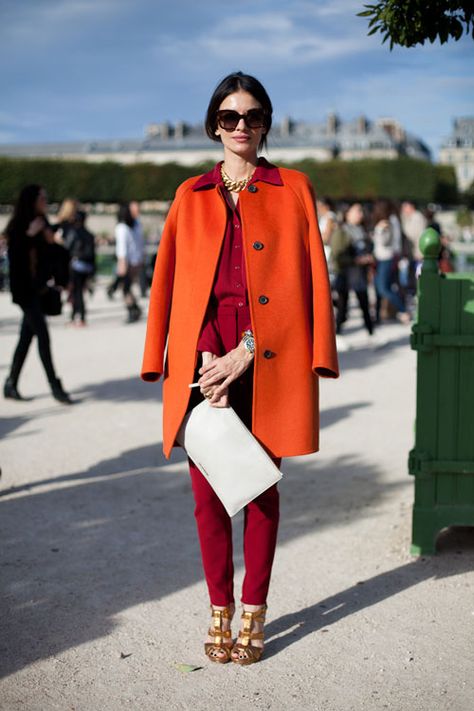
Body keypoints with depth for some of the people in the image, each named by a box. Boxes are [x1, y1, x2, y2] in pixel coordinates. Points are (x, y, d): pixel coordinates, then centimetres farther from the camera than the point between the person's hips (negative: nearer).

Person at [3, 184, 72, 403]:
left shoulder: (42, 225, 14)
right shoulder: (18, 227, -8)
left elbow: (50, 258, 16)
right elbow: (14, 255, -18)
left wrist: (51, 241, -1)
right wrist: (29, 235, -22)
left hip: (38, 288, 8)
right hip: (24, 289, -8)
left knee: (27, 336, 9)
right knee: (42, 335, -9)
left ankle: (10, 384, 17)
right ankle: (55, 386, -6)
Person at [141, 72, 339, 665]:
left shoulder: (293, 189, 9)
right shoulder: (191, 195, 14)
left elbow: (312, 278, 1)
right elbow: (169, 282, 9)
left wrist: (246, 354, -8)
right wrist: (206, 359, -5)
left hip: (269, 360, -1)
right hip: (203, 355, 2)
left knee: (261, 488, 4)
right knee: (207, 489, 2)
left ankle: (253, 614, 16)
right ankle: (220, 611, 17)